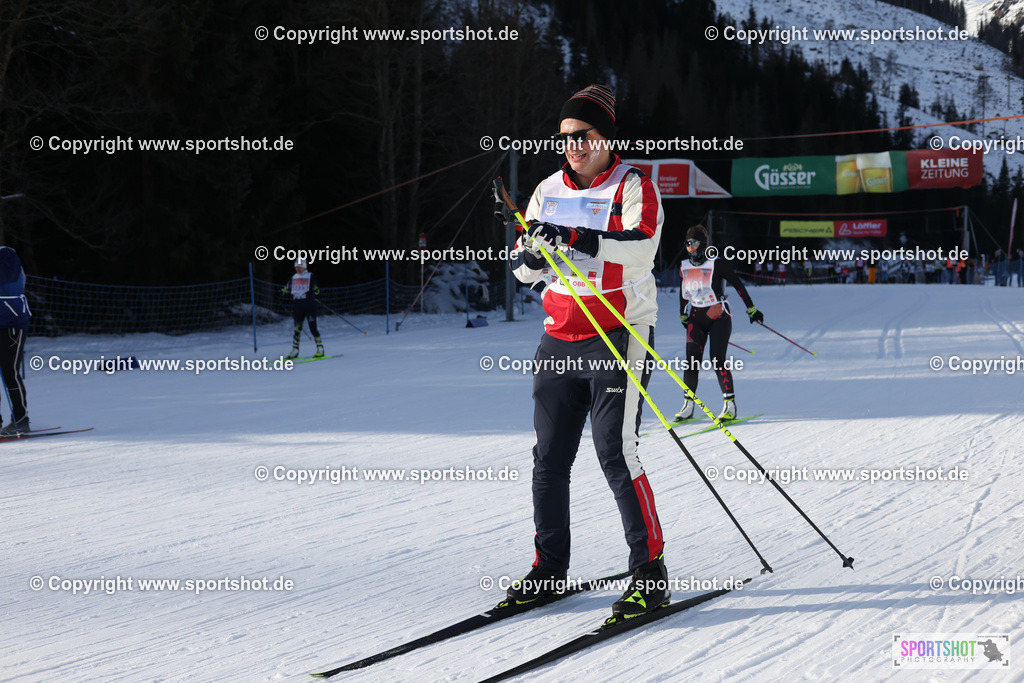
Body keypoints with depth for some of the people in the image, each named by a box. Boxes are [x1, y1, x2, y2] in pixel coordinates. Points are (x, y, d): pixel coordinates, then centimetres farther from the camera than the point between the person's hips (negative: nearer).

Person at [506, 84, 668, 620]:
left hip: (619, 333, -6)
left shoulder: (632, 185, -4)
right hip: (560, 338, 6)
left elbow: (642, 247, -23)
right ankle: (549, 567, 17)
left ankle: (649, 571, -6)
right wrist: (533, 256, -12)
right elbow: (520, 266, 12)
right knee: (549, 457, 6)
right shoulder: (550, 190, 13)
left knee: (615, 452, -12)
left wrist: (572, 238, -30)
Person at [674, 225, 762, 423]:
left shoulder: (717, 264, -8)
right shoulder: (684, 266, 7)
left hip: (719, 317, -4)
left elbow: (737, 285, -4)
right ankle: (688, 405, -1)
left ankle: (730, 405, -6)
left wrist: (751, 309, -3)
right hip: (696, 318, 4)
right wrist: (682, 315, 27)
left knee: (717, 360, -13)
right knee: (692, 360, -7)